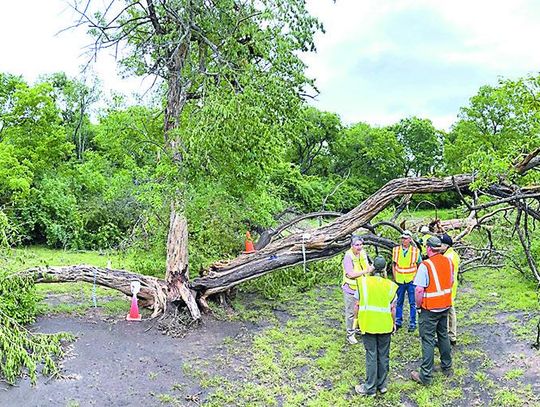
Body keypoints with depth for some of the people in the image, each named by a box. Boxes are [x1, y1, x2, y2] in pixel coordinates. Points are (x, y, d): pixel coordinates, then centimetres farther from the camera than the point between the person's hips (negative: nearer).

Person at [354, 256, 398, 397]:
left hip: (367, 324, -1)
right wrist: (394, 322, 16)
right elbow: (393, 308, 0)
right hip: (385, 326, 1)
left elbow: (357, 303, -1)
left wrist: (356, 319, 13)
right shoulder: (391, 285, -4)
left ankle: (370, 388, 12)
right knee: (383, 355, 13)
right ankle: (382, 385, 26)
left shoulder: (362, 282, -6)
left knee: (371, 356, 6)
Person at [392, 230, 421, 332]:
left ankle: (412, 323, 14)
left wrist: (416, 277, -3)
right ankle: (398, 321, 22)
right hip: (399, 281, 2)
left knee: (412, 303, 4)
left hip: (411, 281, -2)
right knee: (399, 302, 10)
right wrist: (395, 277, 4)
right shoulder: (396, 250, 1)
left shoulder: (416, 251, -5)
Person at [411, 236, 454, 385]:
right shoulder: (449, 262, 0)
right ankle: (447, 367, 36)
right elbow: (451, 282, 12)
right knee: (443, 336, 22)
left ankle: (426, 376, 7)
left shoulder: (425, 265, -22)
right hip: (445, 306, 7)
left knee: (428, 340, 1)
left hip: (430, 309, -7)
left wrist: (418, 305, -7)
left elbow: (419, 290, -23)